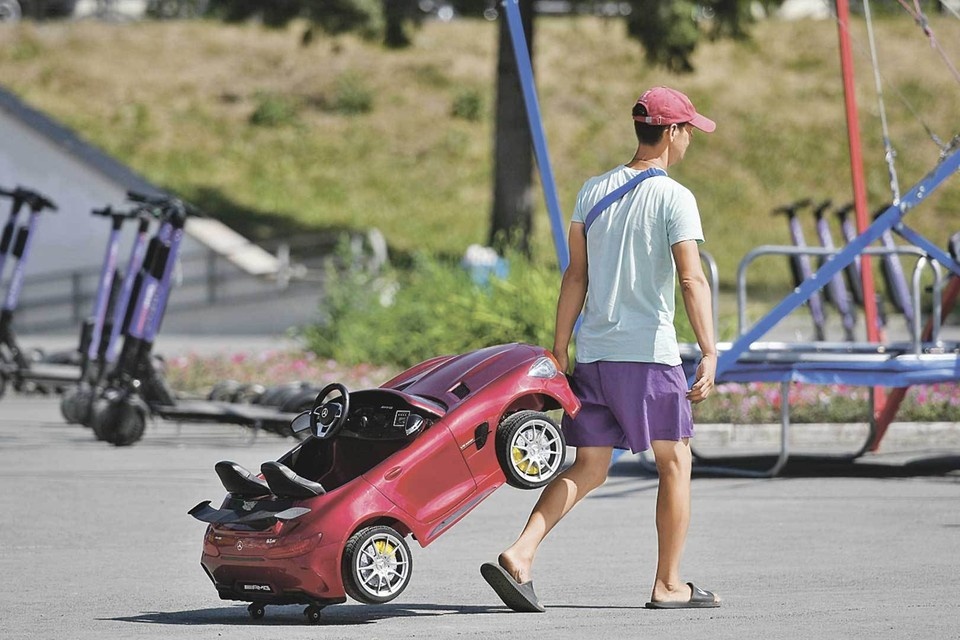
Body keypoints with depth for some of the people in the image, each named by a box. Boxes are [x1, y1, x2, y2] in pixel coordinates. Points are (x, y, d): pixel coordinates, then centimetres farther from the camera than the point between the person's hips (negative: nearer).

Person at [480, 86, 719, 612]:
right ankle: (668, 585, 11)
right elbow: (692, 279, -17)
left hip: (593, 353, 6)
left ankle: (519, 556, -9)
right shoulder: (674, 198, -8)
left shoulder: (593, 191, 10)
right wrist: (709, 353, -21)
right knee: (675, 462, 9)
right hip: (649, 352, -6)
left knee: (587, 469, 9)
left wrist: (560, 350, 14)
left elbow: (576, 277, 11)